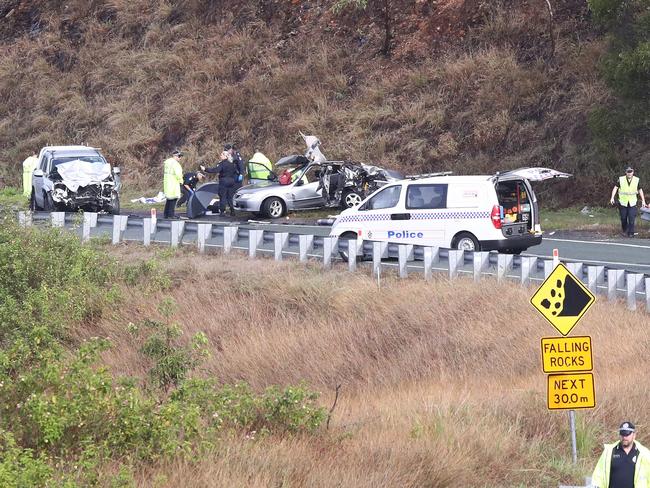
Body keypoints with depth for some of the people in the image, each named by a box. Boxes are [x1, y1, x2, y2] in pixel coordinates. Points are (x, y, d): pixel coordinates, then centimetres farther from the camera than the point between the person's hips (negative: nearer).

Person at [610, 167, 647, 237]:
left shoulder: (636, 180, 0)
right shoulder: (621, 180, -4)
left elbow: (640, 190, 9)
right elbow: (615, 188, 1)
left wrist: (643, 201, 8)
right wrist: (612, 198, -9)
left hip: (632, 203, 0)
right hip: (623, 202, 0)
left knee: (631, 218, -10)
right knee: (623, 218, 6)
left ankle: (631, 233, -4)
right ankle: (625, 231, 27)